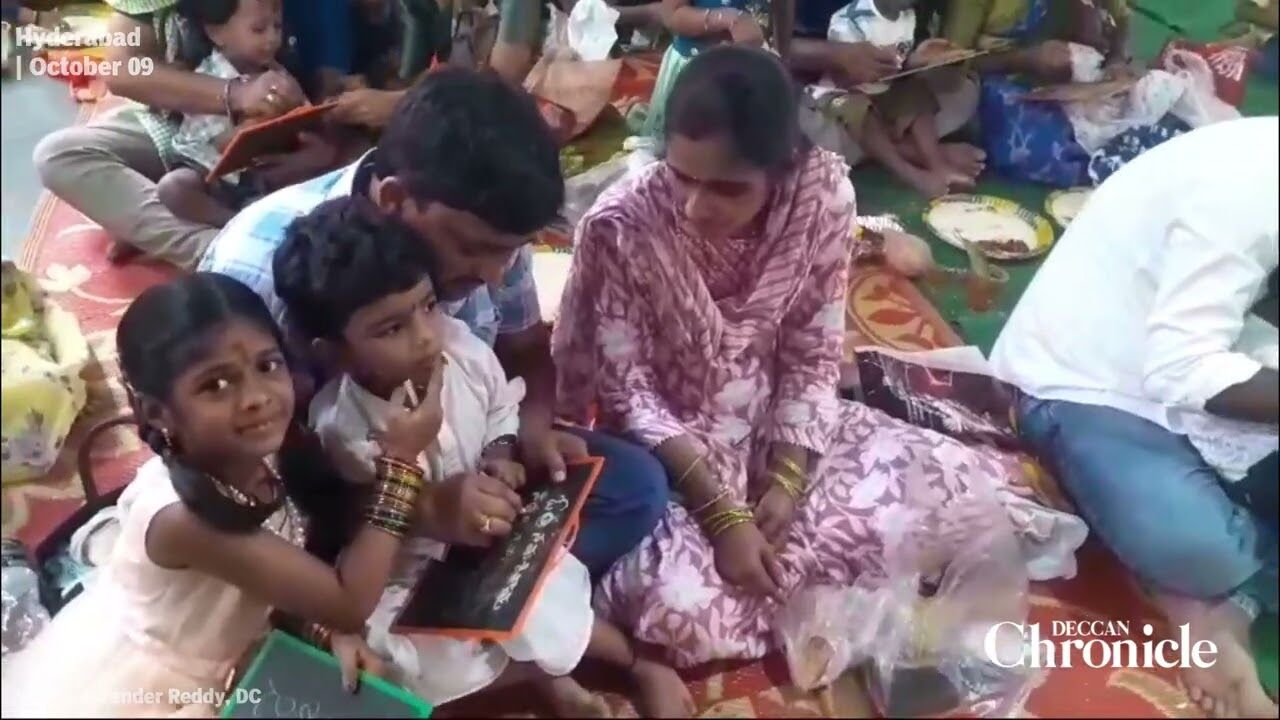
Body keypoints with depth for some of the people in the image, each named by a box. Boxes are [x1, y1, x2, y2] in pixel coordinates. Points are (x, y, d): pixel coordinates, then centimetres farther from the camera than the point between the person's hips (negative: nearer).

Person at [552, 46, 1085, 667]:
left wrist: (789, 475, -17)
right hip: (663, 448, -3)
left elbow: (813, 353, -7)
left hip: (776, 424, 3)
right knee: (677, 605, -28)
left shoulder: (823, 192, -17)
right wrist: (721, 512, -23)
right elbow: (626, 393, -18)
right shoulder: (620, 226, -26)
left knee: (947, 479, -11)